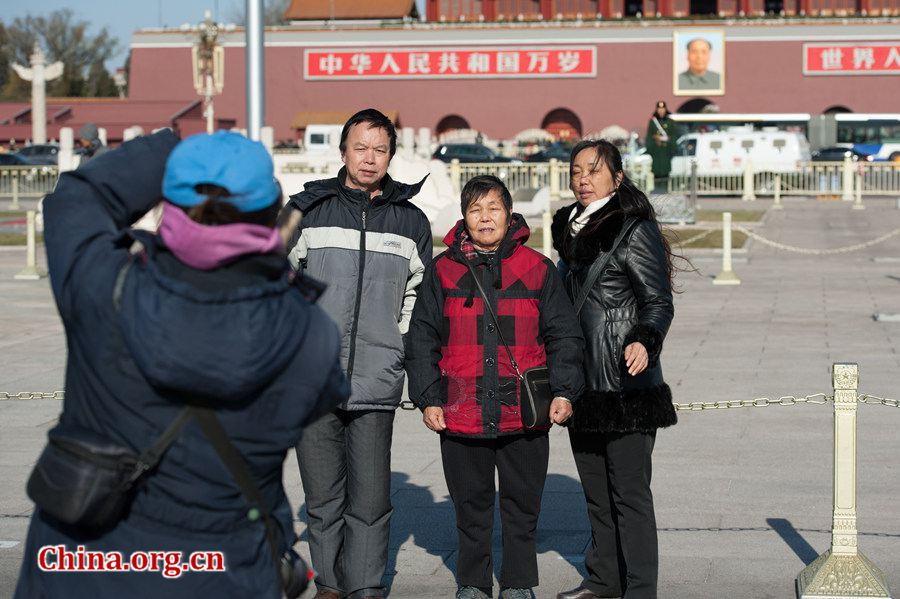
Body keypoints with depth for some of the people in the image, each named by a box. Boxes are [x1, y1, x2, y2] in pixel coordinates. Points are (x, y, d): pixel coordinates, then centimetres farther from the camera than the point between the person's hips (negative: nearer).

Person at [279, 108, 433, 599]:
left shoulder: (411, 222, 10)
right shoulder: (306, 212, 5)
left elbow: (419, 302, 18)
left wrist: (399, 354, 11)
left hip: (377, 387, 0)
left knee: (370, 499, 0)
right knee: (323, 497, 6)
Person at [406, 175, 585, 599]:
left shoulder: (537, 269, 4)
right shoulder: (443, 271, 4)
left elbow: (564, 336, 6)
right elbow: (422, 339, 7)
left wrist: (564, 391, -3)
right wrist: (427, 398, 0)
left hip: (524, 414, 0)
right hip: (461, 415, 1)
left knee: (522, 504, 8)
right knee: (471, 505, 11)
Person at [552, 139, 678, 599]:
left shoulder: (634, 232, -9)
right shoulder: (573, 230, 15)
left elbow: (659, 302, -12)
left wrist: (644, 341, -32)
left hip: (626, 384, -8)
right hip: (583, 381, 8)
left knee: (629, 490, -7)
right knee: (595, 488, 15)